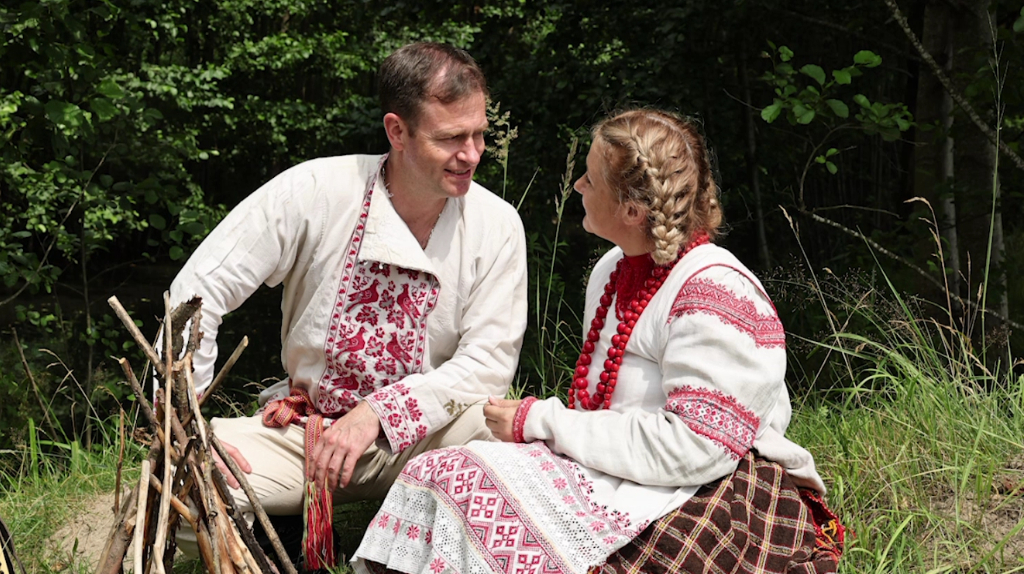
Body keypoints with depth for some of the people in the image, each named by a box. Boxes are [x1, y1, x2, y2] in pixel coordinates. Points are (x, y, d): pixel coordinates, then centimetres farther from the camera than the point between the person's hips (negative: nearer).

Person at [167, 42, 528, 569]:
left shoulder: (496, 224, -8)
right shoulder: (315, 190, -13)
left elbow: (489, 360, -12)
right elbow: (198, 290, -12)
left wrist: (379, 412, -25)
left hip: (419, 436, 1)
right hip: (304, 424, 0)